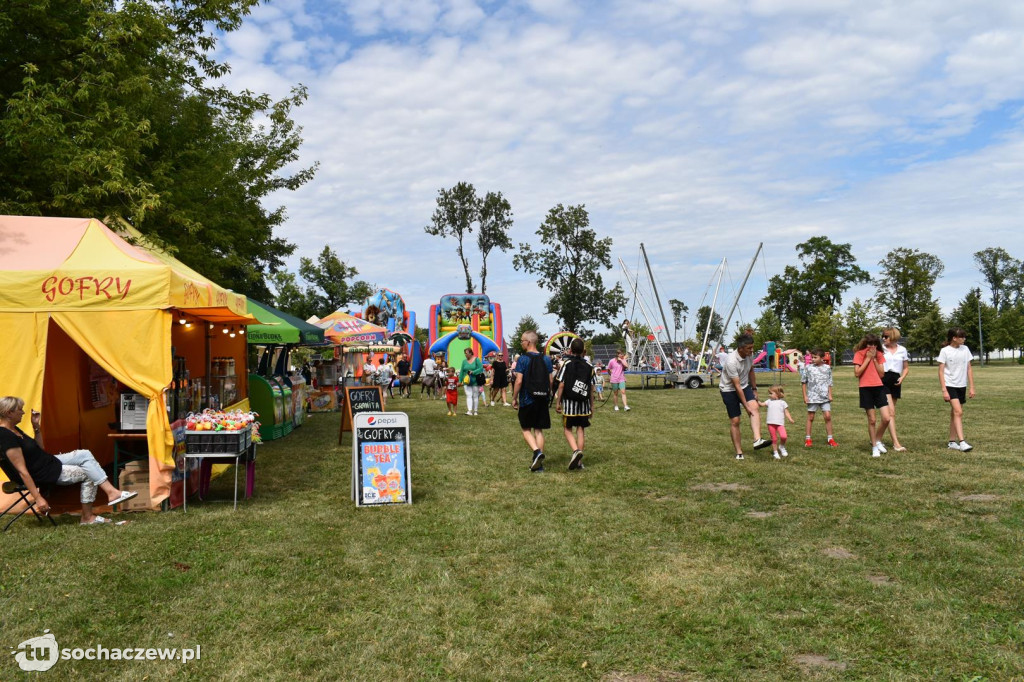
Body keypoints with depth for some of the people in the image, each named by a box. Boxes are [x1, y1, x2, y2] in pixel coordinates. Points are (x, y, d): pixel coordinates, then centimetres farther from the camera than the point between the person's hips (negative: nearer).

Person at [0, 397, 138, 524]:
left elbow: (38, 449, 15)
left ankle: (111, 492, 0)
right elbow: (22, 470, -26)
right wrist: (38, 498, -26)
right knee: (88, 474, -4)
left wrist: (37, 427, 3)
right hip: (43, 474, -10)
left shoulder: (13, 430, 6)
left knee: (85, 455, 4)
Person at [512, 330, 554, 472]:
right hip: (542, 400, 4)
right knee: (539, 430, 10)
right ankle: (538, 463, 10)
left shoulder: (523, 359, -10)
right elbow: (551, 380, 6)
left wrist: (514, 398, -5)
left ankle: (537, 451, -16)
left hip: (527, 400, -4)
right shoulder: (546, 359, 4)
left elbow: (519, 381, -15)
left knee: (526, 430, 8)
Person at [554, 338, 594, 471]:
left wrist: (557, 402, -2)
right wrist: (592, 406, 12)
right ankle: (579, 461, 9)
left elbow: (561, 385, -9)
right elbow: (591, 388, 5)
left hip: (569, 401, -3)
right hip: (584, 403, 3)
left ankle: (576, 450, -18)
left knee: (568, 429, 7)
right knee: (581, 430, 8)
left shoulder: (567, 363, -5)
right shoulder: (588, 366, 5)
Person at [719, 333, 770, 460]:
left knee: (755, 407, -23)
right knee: (735, 421, -3)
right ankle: (739, 452, 8)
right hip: (729, 389, -6)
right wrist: (746, 405, -24)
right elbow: (737, 386, -27)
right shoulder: (731, 361, -30)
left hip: (745, 386, 6)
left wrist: (754, 389, 17)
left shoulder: (750, 354, -8)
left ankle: (757, 440, -35)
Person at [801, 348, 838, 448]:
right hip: (812, 397, -1)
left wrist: (830, 394, 1)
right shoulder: (808, 367, -1)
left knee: (828, 416, -3)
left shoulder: (827, 368, 3)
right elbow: (803, 382, 4)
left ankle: (830, 439, 7)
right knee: (810, 417, 5)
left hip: (825, 397, 1)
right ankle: (807, 439, 13)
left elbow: (829, 383, 9)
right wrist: (805, 396, -1)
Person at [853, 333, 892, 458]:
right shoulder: (859, 354, -4)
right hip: (866, 389, -4)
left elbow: (881, 373, 1)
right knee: (872, 420, 1)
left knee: (886, 418, -4)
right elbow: (857, 373, -13)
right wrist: (868, 358, -12)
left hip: (879, 387, 4)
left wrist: (874, 358, -6)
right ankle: (874, 447, 14)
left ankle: (878, 441, 19)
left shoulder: (879, 354, 8)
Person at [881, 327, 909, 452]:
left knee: (890, 411, 10)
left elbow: (906, 367, 15)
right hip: (883, 380, -4)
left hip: (895, 381, 4)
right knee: (891, 412, -12)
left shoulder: (902, 350, 8)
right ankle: (896, 443, -14)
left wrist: (902, 378, -2)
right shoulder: (880, 349, 0)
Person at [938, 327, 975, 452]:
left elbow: (969, 369, 9)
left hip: (962, 386, 5)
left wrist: (971, 387, 5)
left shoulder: (965, 349, 5)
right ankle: (961, 442, -20)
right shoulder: (945, 351, -8)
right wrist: (944, 390, -13)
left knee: (955, 413, 10)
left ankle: (952, 442, 16)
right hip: (950, 385, -5)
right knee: (958, 412, -17)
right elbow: (941, 372, -7)